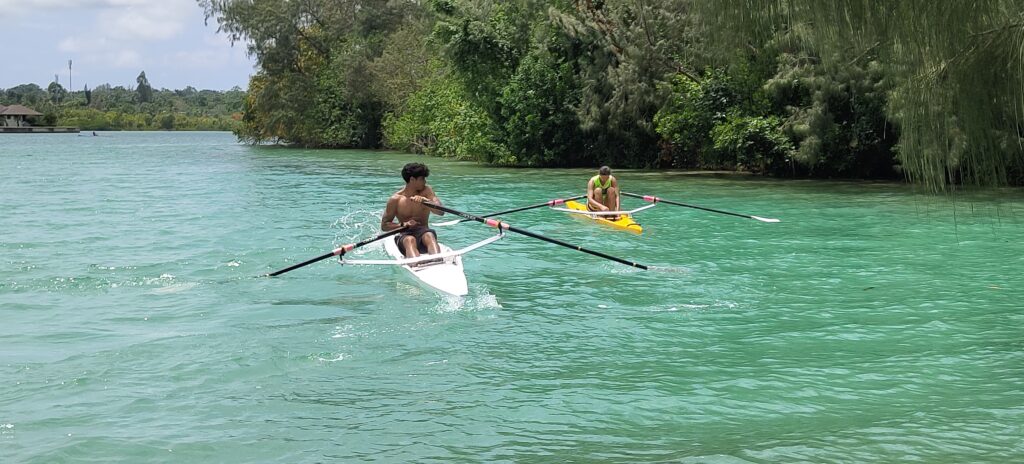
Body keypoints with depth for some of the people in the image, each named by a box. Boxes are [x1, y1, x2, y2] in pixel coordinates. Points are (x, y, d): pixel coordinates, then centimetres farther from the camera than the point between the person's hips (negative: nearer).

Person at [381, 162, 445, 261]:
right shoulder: (395, 199, 3)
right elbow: (384, 225, 6)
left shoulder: (426, 191, 7)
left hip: (423, 233, 2)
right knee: (410, 240, -37)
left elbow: (441, 212, -7)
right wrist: (403, 224, -11)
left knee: (430, 236, -34)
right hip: (405, 235, -2)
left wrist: (425, 200, -24)